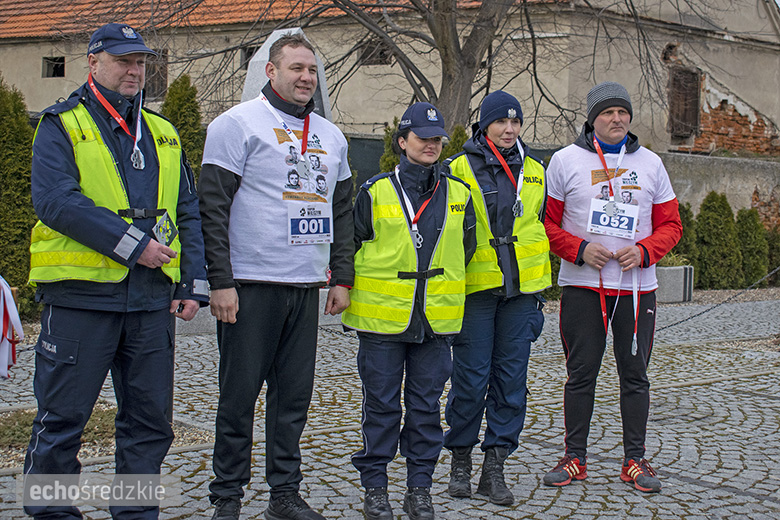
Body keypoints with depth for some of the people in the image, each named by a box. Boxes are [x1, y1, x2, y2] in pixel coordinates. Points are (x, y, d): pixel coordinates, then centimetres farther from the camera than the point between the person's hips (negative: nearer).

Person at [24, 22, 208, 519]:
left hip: (152, 298, 5)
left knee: (150, 417, 9)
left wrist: (194, 283, 5)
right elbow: (56, 200, -14)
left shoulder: (163, 134, 17)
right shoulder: (62, 125, 1)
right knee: (62, 417, 2)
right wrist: (131, 244, -18)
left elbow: (189, 212, 16)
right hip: (80, 295, -5)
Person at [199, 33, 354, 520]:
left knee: (295, 395, 9)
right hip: (251, 284, -5)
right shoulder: (238, 124, -3)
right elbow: (213, 208, -7)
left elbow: (342, 213, 21)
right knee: (240, 394, -1)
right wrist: (220, 282, -13)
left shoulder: (330, 135, 16)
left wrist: (342, 278, 12)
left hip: (307, 287, 5)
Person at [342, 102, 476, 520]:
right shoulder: (375, 192, 0)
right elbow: (351, 246, 5)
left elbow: (465, 250, 16)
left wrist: (446, 293, 11)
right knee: (381, 404, 4)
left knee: (426, 405, 8)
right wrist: (350, 290, 2)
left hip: (436, 320, 2)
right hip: (382, 316, -2)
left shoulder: (458, 195, 8)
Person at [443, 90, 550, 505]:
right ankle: (460, 458, 16)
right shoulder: (461, 168, 1)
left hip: (522, 286, 4)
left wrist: (542, 286, 17)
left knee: (511, 378, 3)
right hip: (474, 286, -3)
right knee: (471, 378, -2)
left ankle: (494, 466, 11)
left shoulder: (534, 171, 13)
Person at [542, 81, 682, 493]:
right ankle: (574, 458, 14)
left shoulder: (650, 163, 8)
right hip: (582, 287, -2)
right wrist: (580, 249, -12)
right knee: (580, 374, 3)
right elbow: (547, 223, 3)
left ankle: (634, 460, 15)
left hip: (637, 288, 2)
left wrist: (643, 251, -9)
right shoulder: (565, 161, 2)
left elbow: (670, 225, 10)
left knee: (635, 374, 5)